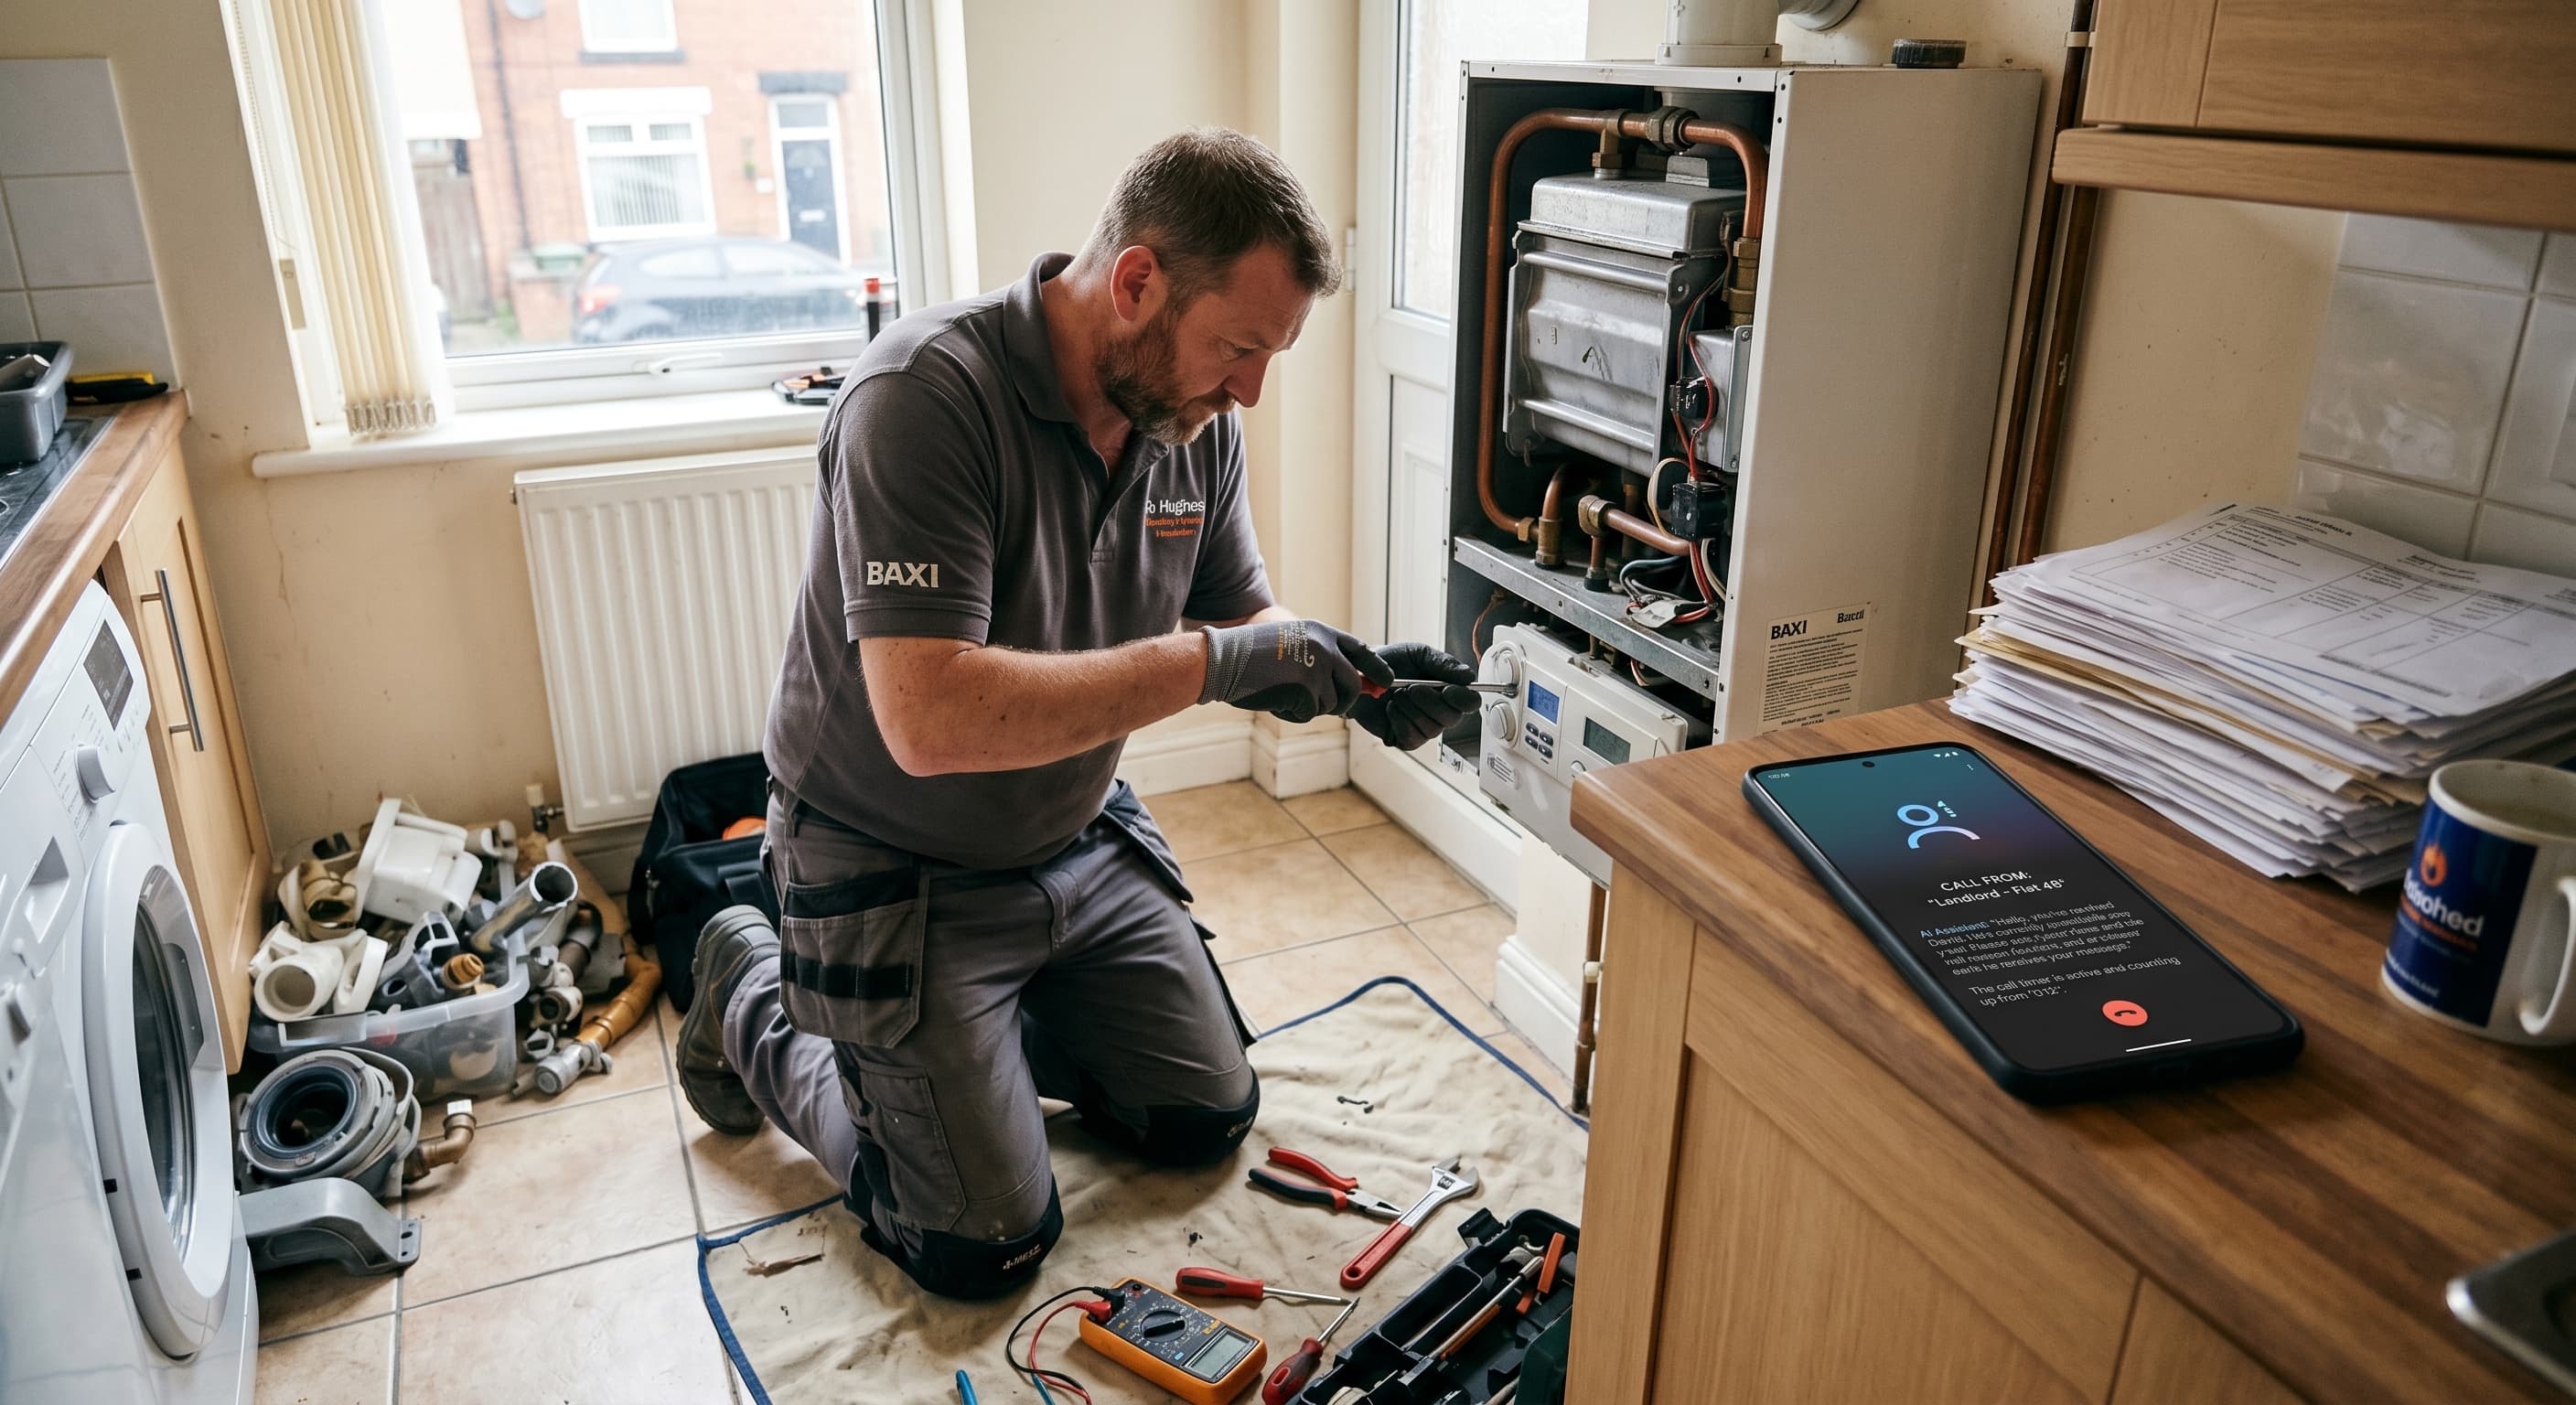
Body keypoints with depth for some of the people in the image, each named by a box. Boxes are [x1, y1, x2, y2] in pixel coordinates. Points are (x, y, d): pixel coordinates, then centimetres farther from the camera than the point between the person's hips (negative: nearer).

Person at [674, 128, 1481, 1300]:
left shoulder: (1194, 419, -7)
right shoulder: (926, 396, -30)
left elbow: (1240, 619, 5)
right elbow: (933, 721, -38)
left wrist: (1354, 681, -16)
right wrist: (1209, 663, -36)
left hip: (1080, 842, 7)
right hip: (895, 874, -7)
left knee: (1207, 1117, 12)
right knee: (987, 1247, -2)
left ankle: (985, 1025, 31)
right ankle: (758, 1008, 19)